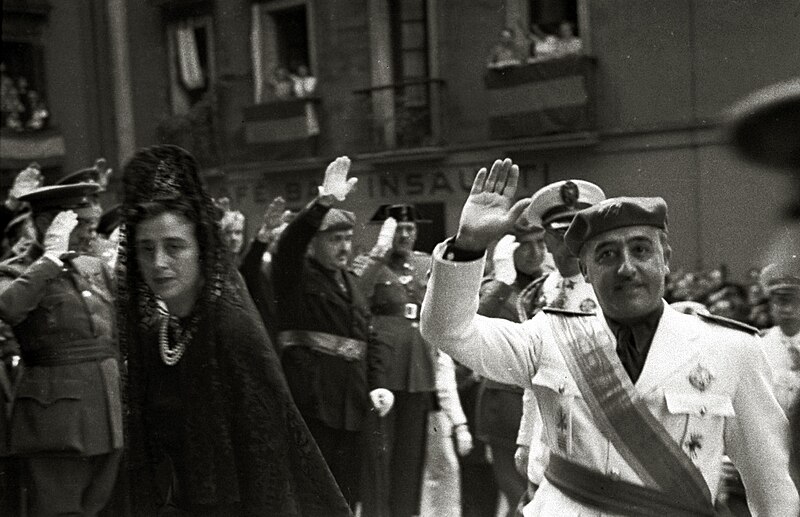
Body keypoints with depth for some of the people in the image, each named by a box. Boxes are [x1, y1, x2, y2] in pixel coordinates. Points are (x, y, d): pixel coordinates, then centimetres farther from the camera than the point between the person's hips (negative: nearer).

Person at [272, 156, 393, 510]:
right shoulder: (296, 275, -2)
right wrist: (323, 203, -36)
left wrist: (377, 384, 2)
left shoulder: (349, 284, 19)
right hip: (308, 405, -7)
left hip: (350, 409, 7)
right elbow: (289, 242, -24)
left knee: (346, 498, 13)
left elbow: (369, 340, 17)